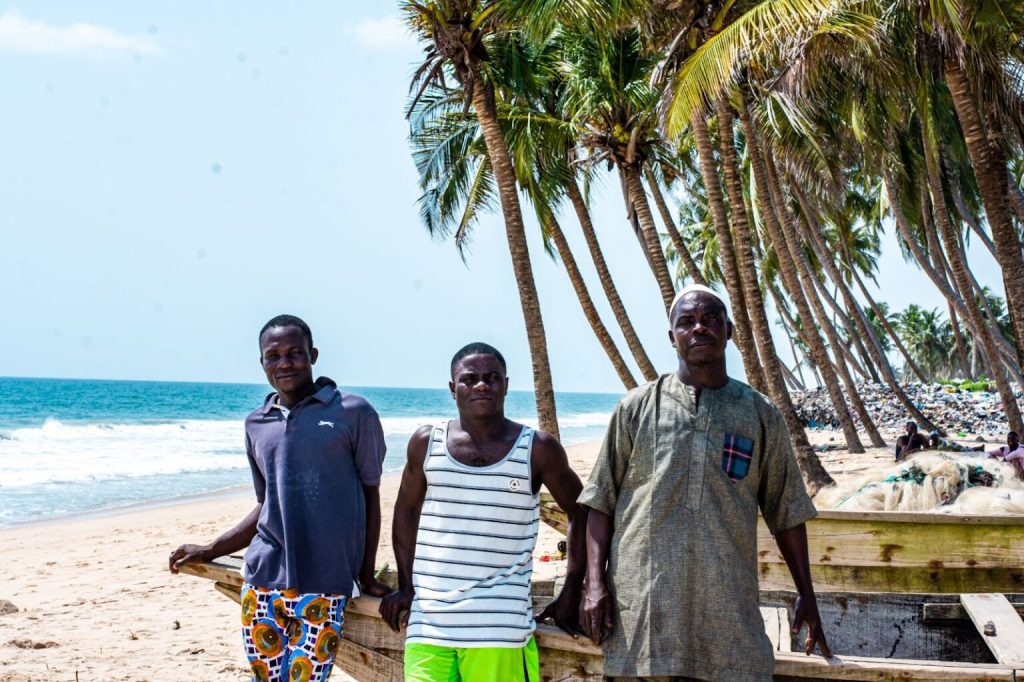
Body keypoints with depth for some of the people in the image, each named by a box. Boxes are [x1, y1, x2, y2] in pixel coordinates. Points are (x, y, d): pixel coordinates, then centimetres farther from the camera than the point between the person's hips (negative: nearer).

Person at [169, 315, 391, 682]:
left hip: (323, 585, -4)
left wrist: (366, 576, 1)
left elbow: (370, 495, 4)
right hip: (262, 581, 4)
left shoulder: (354, 414, -1)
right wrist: (209, 551, 15)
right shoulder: (256, 424, 13)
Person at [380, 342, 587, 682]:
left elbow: (580, 512, 9)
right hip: (427, 627, 2)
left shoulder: (537, 449, -2)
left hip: (499, 631, -2)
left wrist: (570, 595, 6)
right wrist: (406, 587, 16)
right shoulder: (426, 443, 5)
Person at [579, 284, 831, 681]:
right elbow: (601, 503, 5)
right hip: (641, 604, -1)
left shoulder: (760, 415, 10)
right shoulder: (637, 408, 6)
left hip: (728, 609, 1)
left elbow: (786, 512, 14)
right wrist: (595, 584, -4)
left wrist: (806, 594, 13)